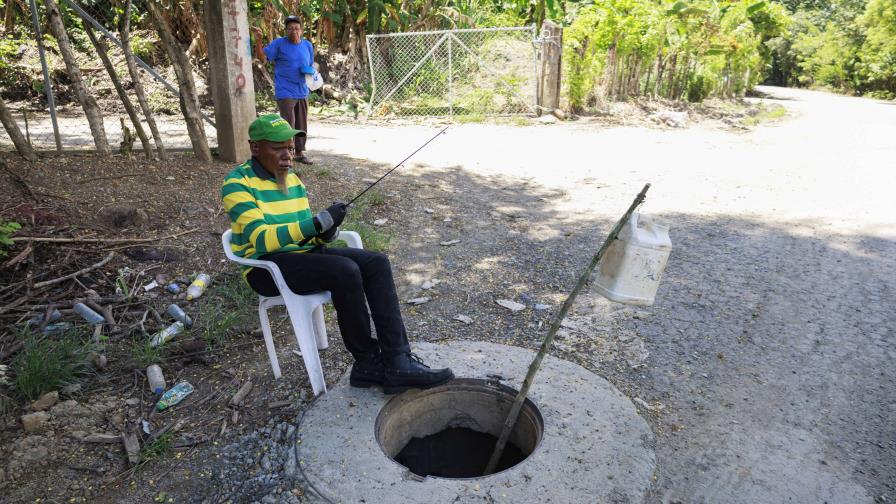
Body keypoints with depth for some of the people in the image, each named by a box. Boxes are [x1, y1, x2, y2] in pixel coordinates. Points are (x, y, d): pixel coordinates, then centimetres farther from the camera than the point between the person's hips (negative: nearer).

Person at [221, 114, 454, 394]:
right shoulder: (237, 183, -10)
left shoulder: (292, 178, 14)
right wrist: (319, 222, -29)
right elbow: (261, 239, -23)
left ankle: (397, 362, -18)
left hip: (303, 254, 8)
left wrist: (325, 231, -6)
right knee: (345, 270, -31)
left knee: (377, 263, -12)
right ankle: (367, 363, -13)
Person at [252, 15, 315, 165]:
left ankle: (300, 152, 27)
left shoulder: (308, 45, 8)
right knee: (288, 125, -9)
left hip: (302, 92, 6)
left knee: (302, 125, 13)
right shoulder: (278, 43, -7)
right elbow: (262, 57, -11)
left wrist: (311, 71, -3)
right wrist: (258, 41, -26)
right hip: (285, 93, -5)